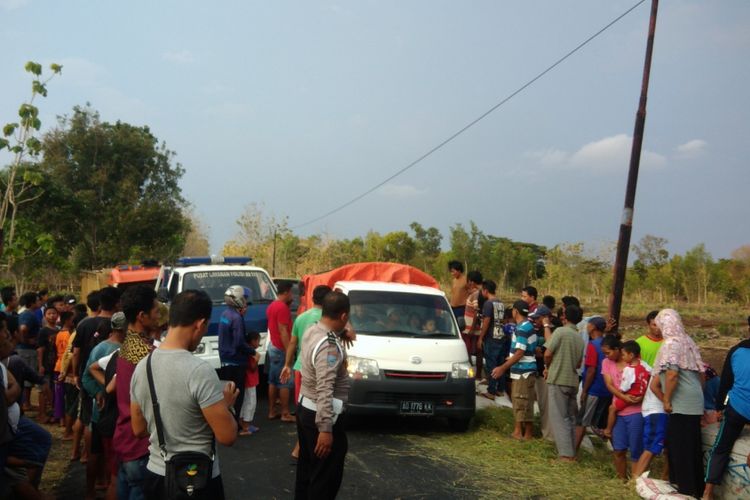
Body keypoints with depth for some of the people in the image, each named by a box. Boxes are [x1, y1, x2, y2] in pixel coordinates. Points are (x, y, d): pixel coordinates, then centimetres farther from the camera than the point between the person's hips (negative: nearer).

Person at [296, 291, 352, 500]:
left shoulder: (311, 331, 2)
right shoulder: (329, 346, -27)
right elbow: (325, 390, -31)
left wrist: (341, 334, 10)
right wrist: (325, 429, -32)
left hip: (305, 408, 10)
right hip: (321, 415, -10)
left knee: (307, 466, 22)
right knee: (326, 476, 2)